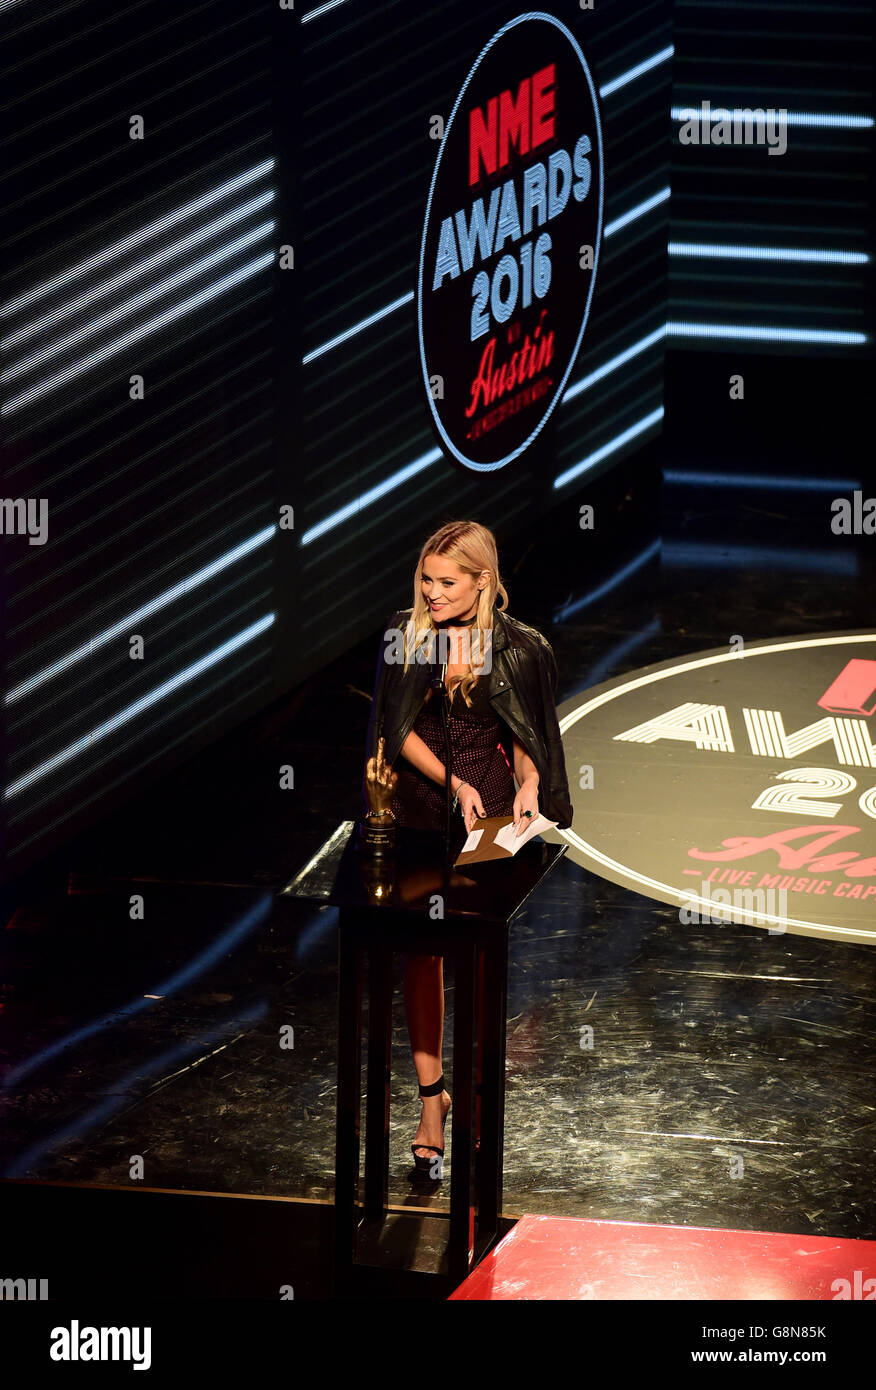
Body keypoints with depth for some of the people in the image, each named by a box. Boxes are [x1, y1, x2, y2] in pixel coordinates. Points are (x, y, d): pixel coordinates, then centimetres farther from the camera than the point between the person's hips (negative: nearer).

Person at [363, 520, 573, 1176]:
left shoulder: (520, 648, -3)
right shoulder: (405, 634, -1)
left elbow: (526, 738, 6)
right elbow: (398, 729, -2)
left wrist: (528, 786, -13)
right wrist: (453, 785, -13)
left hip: (488, 809, -2)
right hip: (419, 805, 2)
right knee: (421, 948, 3)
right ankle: (433, 1097, 10)